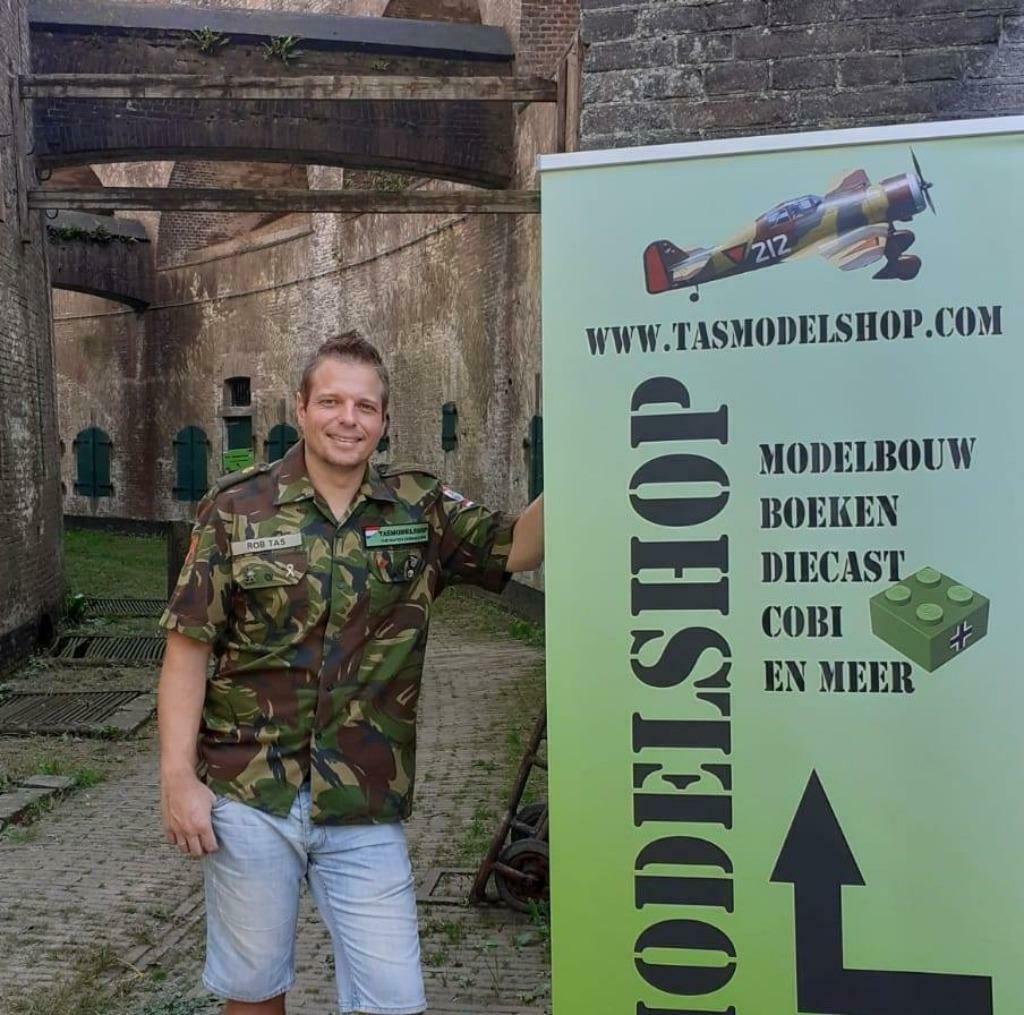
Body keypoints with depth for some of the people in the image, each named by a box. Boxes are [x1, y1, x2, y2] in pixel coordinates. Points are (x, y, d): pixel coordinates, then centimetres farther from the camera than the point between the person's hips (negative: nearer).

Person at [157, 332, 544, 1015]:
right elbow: (189, 649, -4)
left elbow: (519, 547, -8)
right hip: (249, 799, -1)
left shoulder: (420, 509, 2)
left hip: (366, 810, 1)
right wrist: (178, 777, -9)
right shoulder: (237, 510, -3)